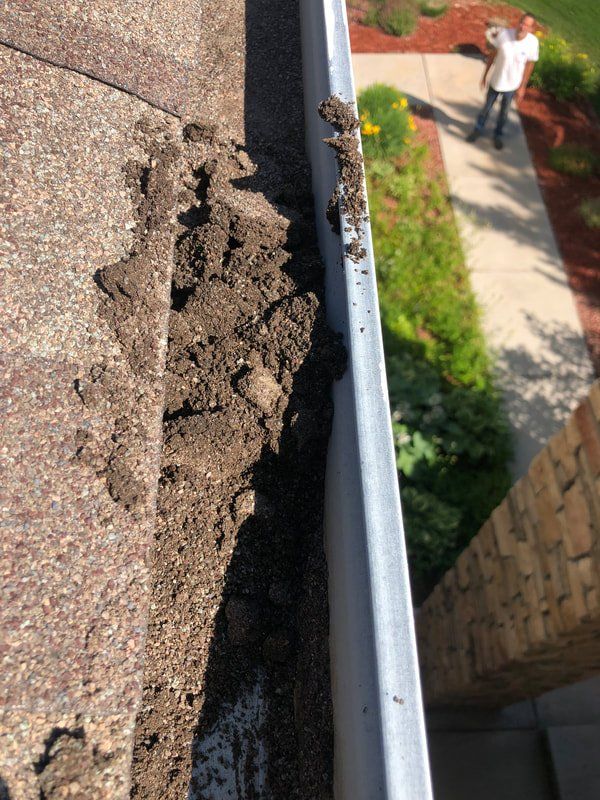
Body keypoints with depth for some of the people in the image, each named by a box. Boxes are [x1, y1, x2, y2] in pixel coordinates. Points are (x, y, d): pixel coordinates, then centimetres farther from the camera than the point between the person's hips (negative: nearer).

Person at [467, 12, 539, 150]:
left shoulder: (533, 42, -22)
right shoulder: (504, 34, -24)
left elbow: (529, 65, -8)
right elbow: (493, 55, -9)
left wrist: (522, 87, -4)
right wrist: (485, 75, -1)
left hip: (512, 85, 0)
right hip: (495, 81, 0)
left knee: (504, 111, 21)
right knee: (487, 107, 21)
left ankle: (498, 135, 45)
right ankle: (478, 129, 47)